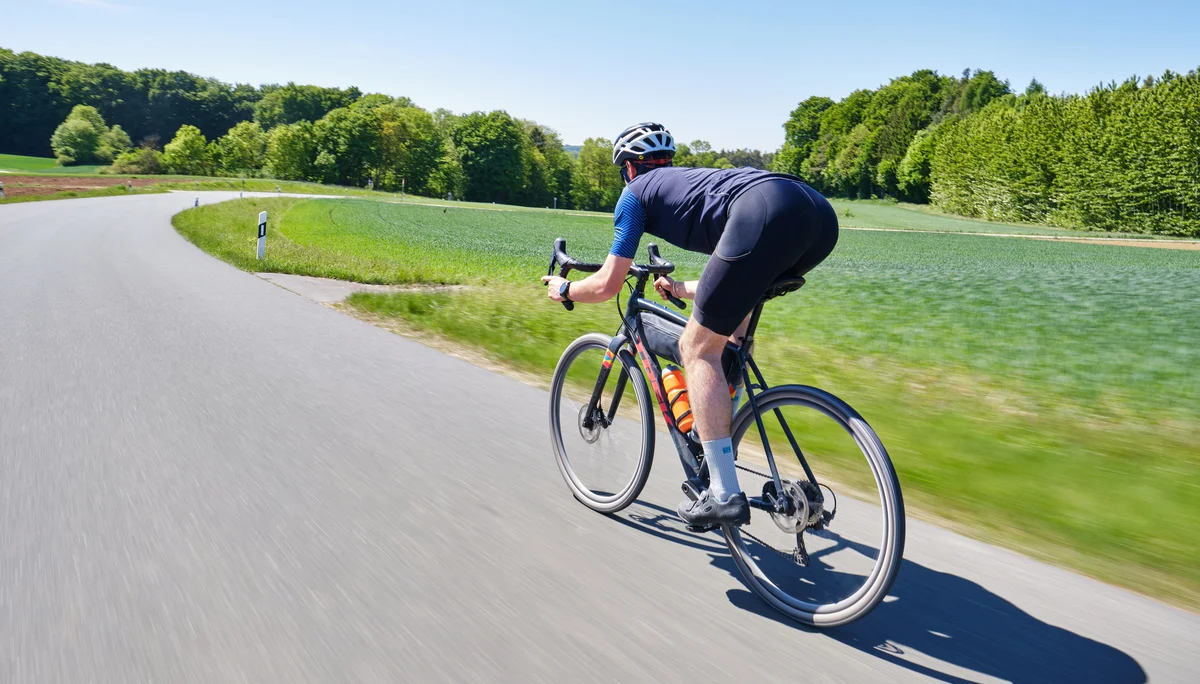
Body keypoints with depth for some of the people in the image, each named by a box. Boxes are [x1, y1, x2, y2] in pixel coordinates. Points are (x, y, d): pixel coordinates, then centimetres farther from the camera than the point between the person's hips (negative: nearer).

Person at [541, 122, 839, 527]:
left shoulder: (637, 192, 21)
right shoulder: (691, 180, 41)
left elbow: (607, 285, 17)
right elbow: (730, 276, 45)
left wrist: (564, 289, 37)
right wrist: (680, 289, 62)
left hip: (766, 215, -8)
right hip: (822, 213, 8)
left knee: (698, 348, 4)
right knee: (737, 297, 32)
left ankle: (724, 496, 3)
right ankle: (719, 433, 33)